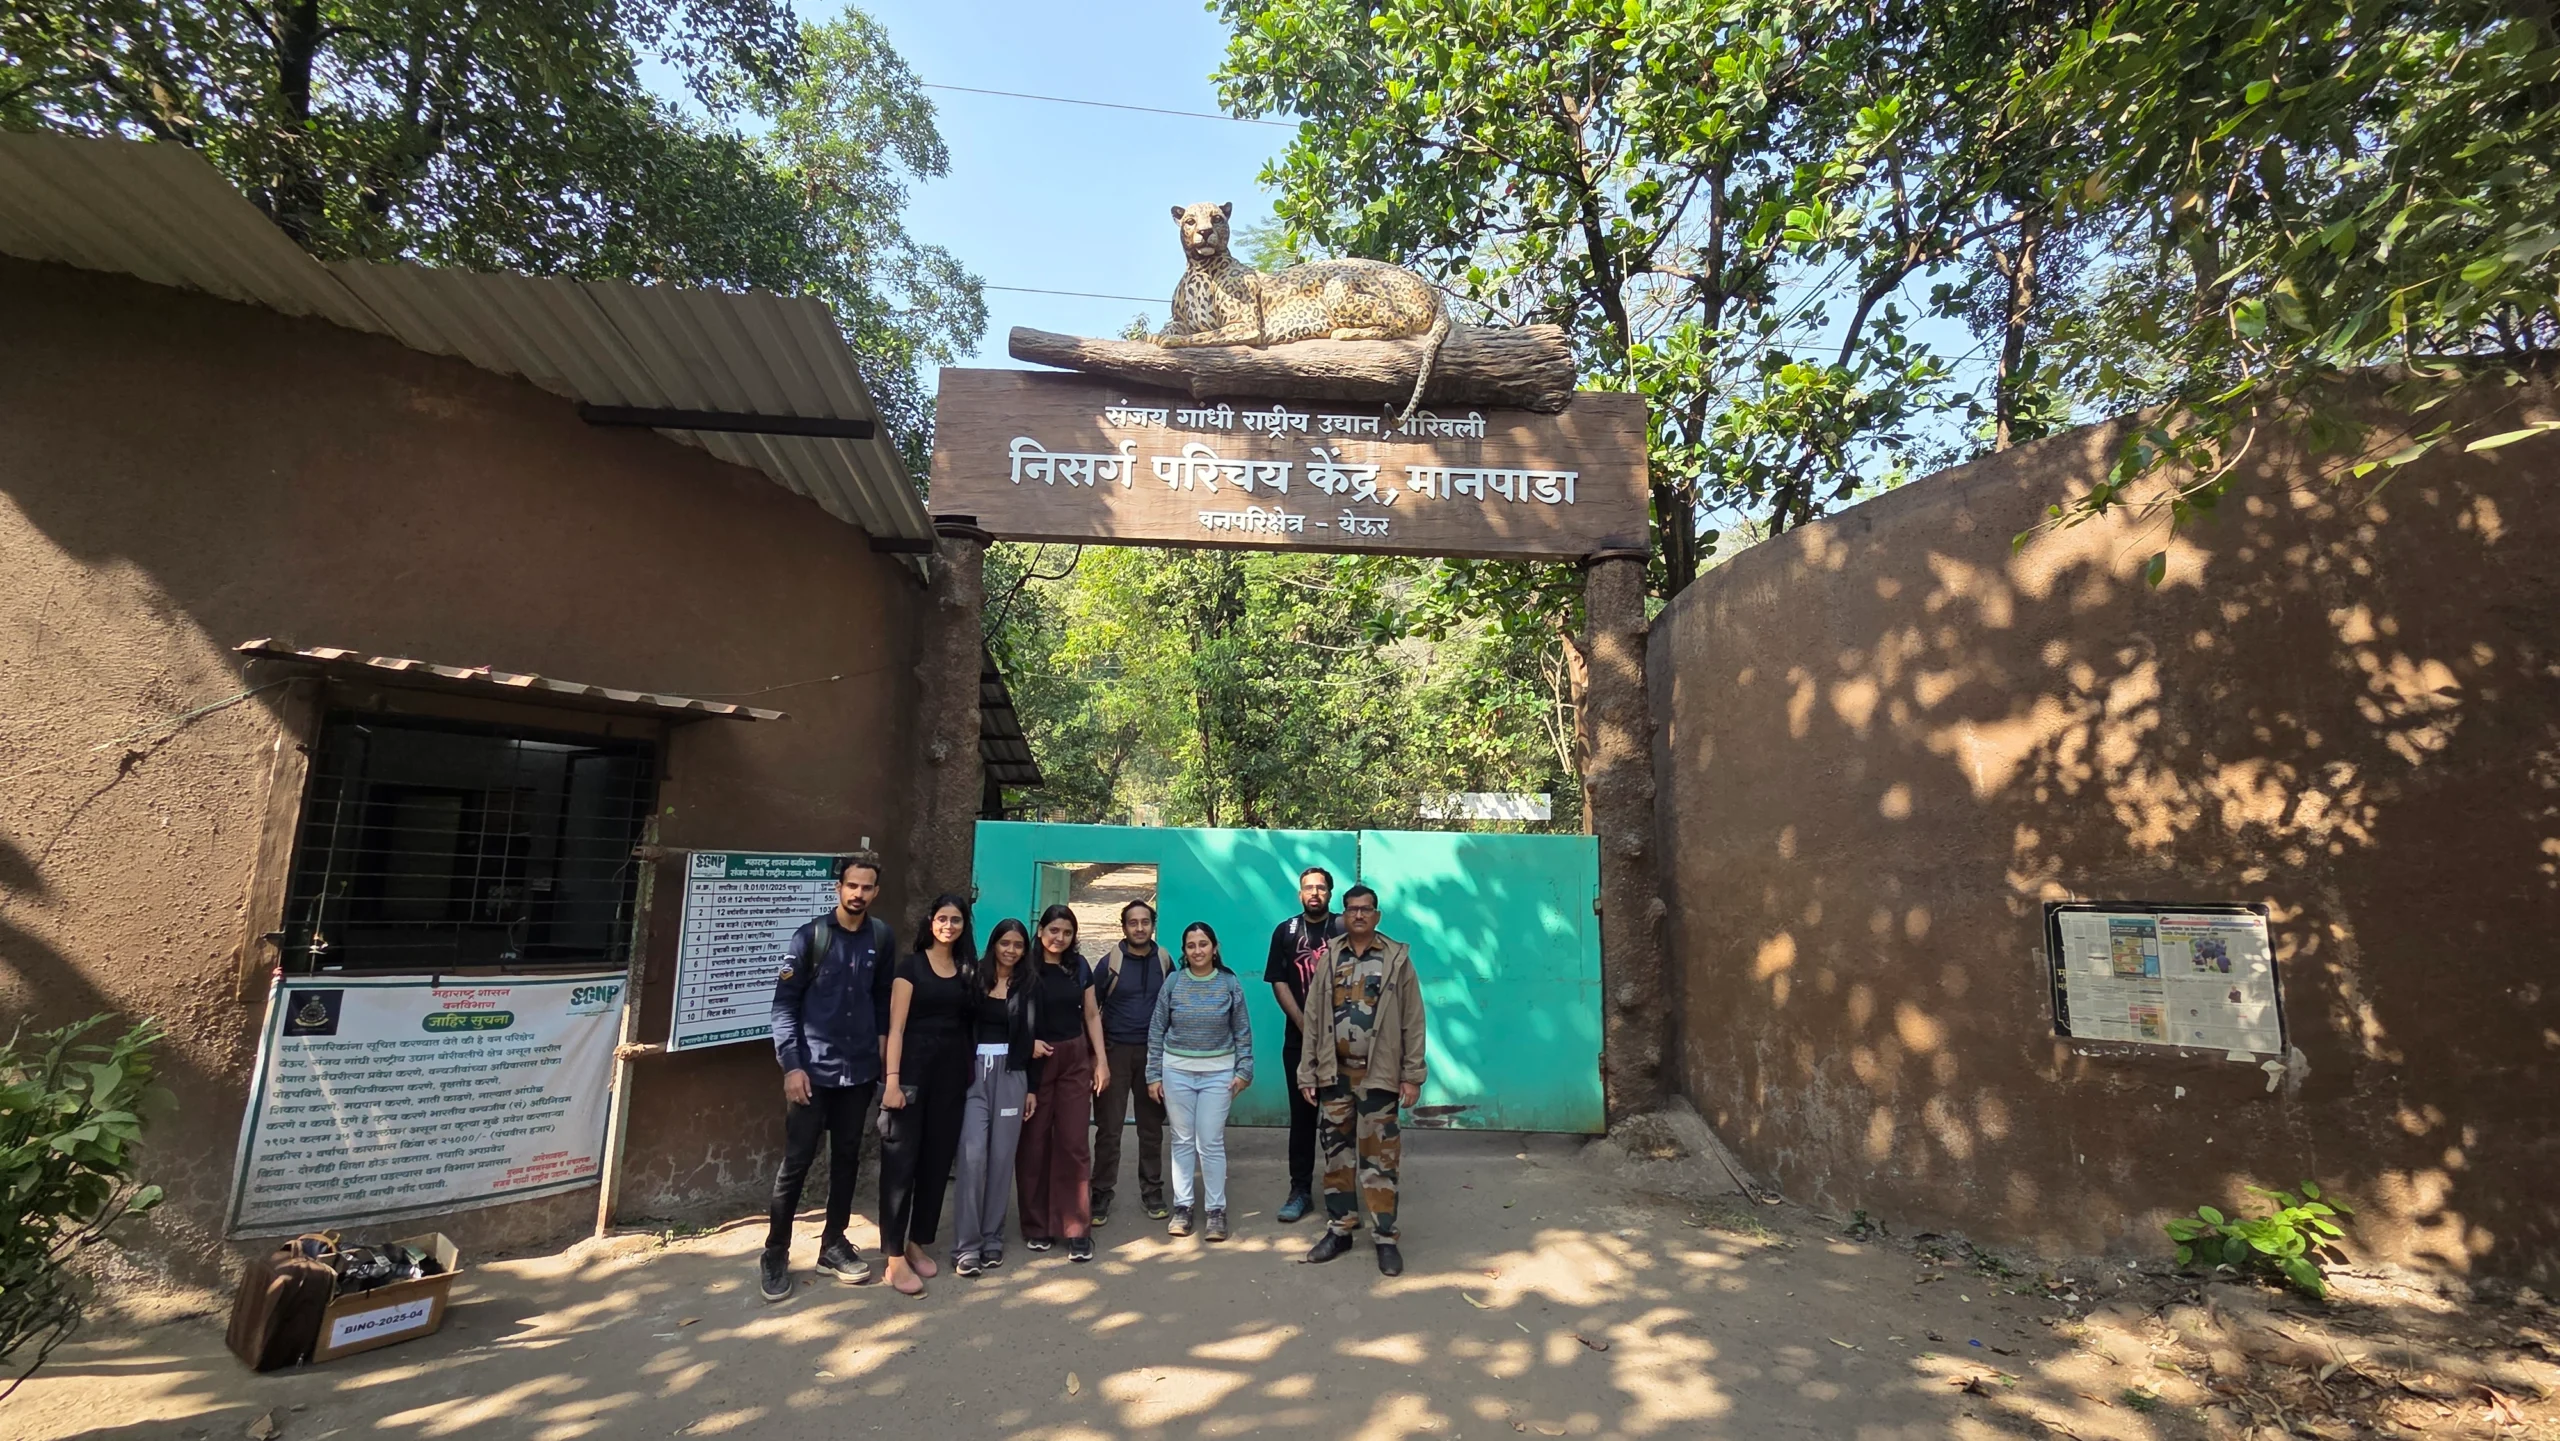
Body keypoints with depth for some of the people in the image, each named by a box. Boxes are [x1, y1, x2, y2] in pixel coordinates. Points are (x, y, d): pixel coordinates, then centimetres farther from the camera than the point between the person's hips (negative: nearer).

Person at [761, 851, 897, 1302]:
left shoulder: (882, 938, 1)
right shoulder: (810, 936, -7)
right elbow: (784, 1003, -6)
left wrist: (883, 1050, 5)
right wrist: (791, 1063, -12)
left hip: (860, 1070, 3)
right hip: (812, 1069, -3)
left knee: (847, 1158, 12)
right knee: (797, 1160, 2)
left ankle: (833, 1244, 27)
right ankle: (775, 1253, 19)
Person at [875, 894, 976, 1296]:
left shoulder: (967, 970, 10)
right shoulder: (912, 965, -3)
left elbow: (970, 1024, 10)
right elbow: (896, 1027, -8)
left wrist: (970, 1073, 2)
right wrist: (891, 1079, -16)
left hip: (953, 1072, 5)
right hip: (913, 1069, -4)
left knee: (938, 1159, 9)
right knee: (901, 1160, -3)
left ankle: (918, 1243, 23)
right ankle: (894, 1257, 3)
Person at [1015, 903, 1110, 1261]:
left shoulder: (1079, 966, 6)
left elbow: (1092, 1015, 10)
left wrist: (1102, 1060, 5)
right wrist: (1027, 1043, -17)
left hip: (1075, 1061, 2)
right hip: (1034, 1062, -2)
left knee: (1074, 1143, 0)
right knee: (1034, 1144, 5)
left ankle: (1077, 1230, 7)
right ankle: (1037, 1226, 20)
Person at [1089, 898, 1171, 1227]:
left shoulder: (1164, 961, 3)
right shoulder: (1110, 962, -4)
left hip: (1153, 1052, 2)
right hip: (1115, 1051, -2)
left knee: (1152, 1126, 9)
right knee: (1109, 1128, 1)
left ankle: (1152, 1191, 22)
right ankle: (1101, 1194, 13)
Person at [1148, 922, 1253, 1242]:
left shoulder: (1230, 984, -2)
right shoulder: (1173, 983, -2)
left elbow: (1243, 1033, 2)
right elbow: (1156, 1031, 2)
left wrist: (1243, 1071, -2)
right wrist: (1153, 1075, 1)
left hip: (1218, 1073, -1)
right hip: (1176, 1071, 1)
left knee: (1211, 1143, 1)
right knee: (1182, 1141, 9)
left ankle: (1216, 1210, 12)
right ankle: (1182, 1207, 20)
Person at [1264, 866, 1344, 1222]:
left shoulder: (1344, 929, 0)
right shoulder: (1286, 932, 6)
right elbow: (1279, 983, 2)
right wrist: (1305, 1026, -7)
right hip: (1299, 1038, 2)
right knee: (1302, 1115, 7)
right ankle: (1300, 1190, 15)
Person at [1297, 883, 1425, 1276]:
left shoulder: (1397, 958, -1)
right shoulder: (1328, 958, 5)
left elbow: (1412, 1021, -2)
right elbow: (1314, 1019, 5)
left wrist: (1412, 1075, -6)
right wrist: (1307, 1073, 2)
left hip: (1378, 1074, -3)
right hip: (1334, 1072, 3)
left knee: (1379, 1158, 2)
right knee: (1336, 1154, 10)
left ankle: (1385, 1238, 13)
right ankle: (1339, 1229, 24)